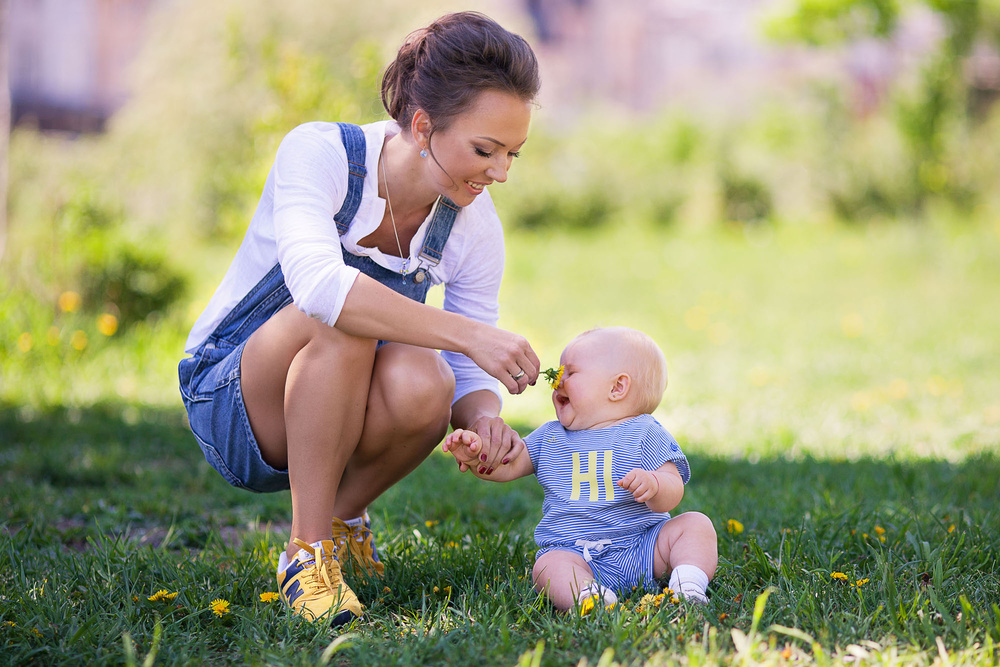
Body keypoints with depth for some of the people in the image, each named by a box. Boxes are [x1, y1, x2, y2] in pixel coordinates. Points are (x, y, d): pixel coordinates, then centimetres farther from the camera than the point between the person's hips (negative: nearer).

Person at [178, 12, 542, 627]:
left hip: (332, 410, 4)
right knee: (343, 317, -35)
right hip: (230, 404, -4)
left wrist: (485, 418, -27)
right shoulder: (319, 152, -22)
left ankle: (341, 516, 0)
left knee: (419, 382, -32)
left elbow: (470, 374, -3)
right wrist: (467, 333, -45)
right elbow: (316, 282, -41)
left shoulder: (474, 225, -9)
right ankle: (308, 556, -23)